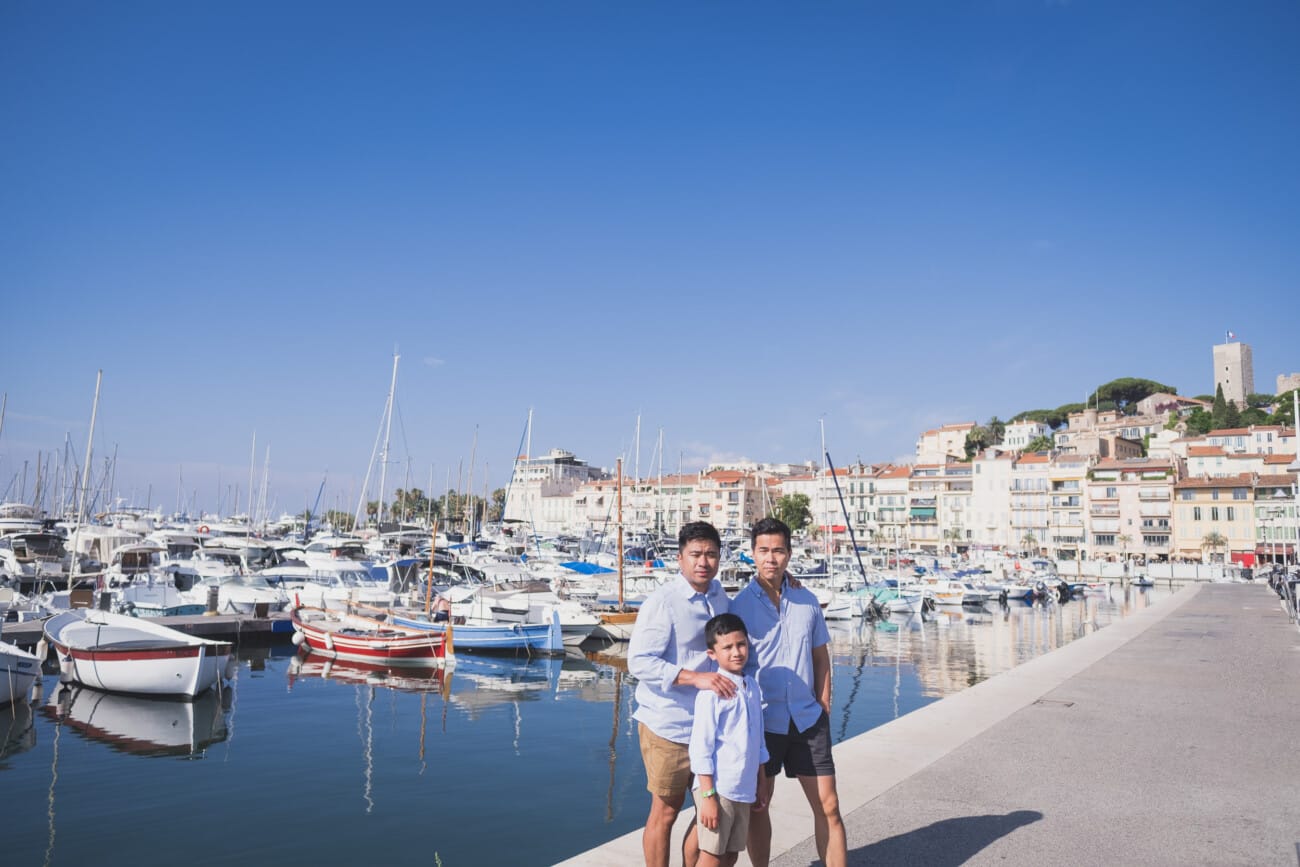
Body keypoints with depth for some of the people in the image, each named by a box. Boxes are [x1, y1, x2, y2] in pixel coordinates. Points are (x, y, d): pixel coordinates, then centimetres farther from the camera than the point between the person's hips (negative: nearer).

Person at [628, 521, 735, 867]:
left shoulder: (717, 593, 6)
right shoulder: (661, 602, -17)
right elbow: (639, 662, -24)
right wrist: (695, 677, -31)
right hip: (668, 725, -7)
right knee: (666, 812, 8)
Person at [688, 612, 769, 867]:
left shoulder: (752, 687, 7)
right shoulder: (712, 691, -15)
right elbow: (701, 746, -15)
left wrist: (759, 787, 16)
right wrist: (708, 796, -16)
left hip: (743, 790, 7)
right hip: (718, 788, -7)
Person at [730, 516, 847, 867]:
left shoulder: (807, 600, 1)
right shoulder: (739, 606, -9)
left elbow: (820, 655, 10)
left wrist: (823, 706, 5)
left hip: (808, 719, 2)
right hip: (762, 720, -2)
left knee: (828, 807, 5)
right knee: (758, 806, 13)